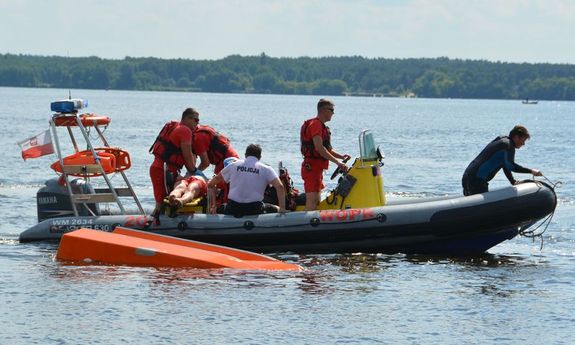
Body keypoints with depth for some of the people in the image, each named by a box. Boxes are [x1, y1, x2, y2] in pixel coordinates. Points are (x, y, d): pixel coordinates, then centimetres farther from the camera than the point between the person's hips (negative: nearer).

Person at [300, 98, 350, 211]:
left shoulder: (321, 126, 21)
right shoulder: (315, 124, -13)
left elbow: (327, 149, 26)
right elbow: (319, 148, -23)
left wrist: (341, 156, 10)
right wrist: (337, 162, -24)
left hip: (317, 168, 11)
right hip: (312, 167, -11)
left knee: (316, 201, 13)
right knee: (312, 202, -17)